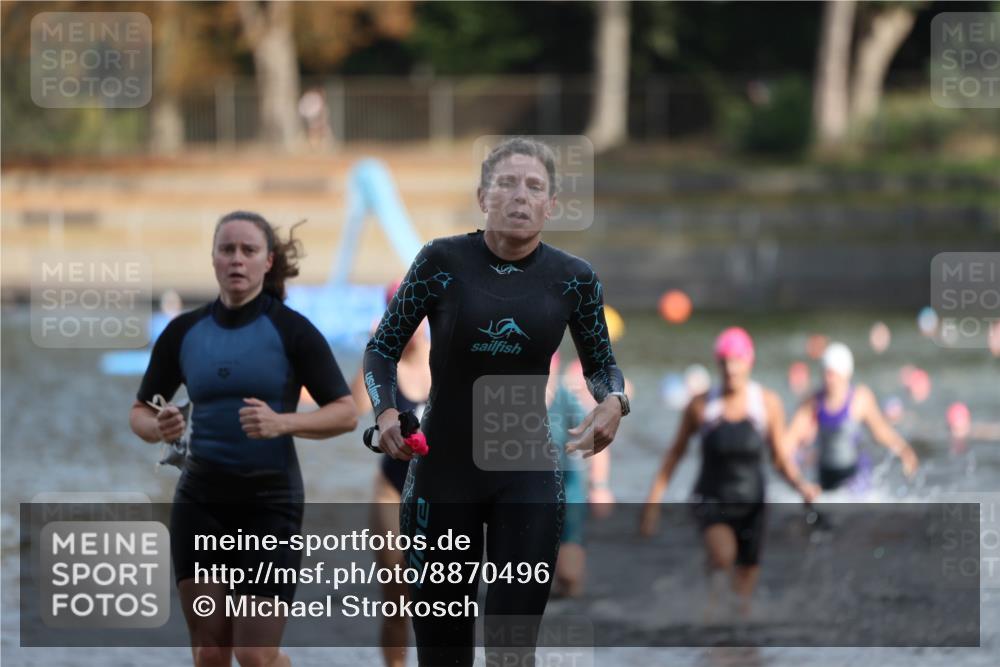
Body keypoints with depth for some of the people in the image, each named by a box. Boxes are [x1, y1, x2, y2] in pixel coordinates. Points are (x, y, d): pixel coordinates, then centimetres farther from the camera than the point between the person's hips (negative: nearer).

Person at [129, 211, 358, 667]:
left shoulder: (291, 330, -6)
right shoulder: (183, 332, 3)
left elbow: (346, 413, -7)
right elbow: (140, 412, 12)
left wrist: (281, 423, -24)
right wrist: (160, 428, -12)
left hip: (270, 499, -3)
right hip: (201, 502, 3)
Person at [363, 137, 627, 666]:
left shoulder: (573, 279, -2)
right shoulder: (442, 261, -7)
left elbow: (601, 362, 12)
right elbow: (382, 347, 1)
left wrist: (612, 402, -11)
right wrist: (386, 411, -18)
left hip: (529, 477, 0)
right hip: (442, 473, 0)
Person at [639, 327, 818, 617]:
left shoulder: (768, 403, -6)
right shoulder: (701, 405, -8)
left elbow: (781, 458, 0)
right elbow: (675, 453, 3)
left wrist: (801, 484, -20)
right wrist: (652, 503, 1)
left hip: (750, 504, 2)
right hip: (711, 501, -2)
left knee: (744, 596, 8)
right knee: (723, 554, -36)